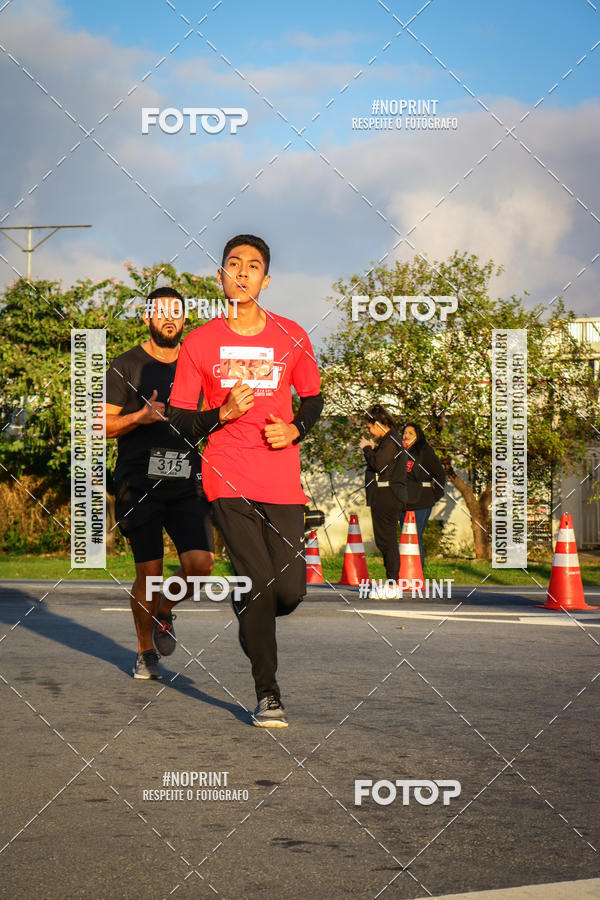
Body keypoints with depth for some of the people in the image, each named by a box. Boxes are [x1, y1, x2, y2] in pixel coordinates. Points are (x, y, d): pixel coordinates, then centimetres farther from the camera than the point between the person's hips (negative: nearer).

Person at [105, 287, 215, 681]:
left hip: (187, 482, 3)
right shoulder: (127, 365, 3)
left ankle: (165, 611, 19)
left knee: (200, 564, -12)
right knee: (149, 571, -3)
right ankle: (146, 652, 17)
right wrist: (141, 416, -16)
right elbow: (105, 425, 1)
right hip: (140, 482, -3)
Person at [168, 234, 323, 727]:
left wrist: (295, 430, -3)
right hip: (228, 478, -2)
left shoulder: (291, 336, 6)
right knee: (257, 581, -11)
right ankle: (267, 693, 3)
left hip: (282, 479, 2)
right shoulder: (199, 342, 2)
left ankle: (250, 620, 34)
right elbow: (181, 420, 5)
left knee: (290, 591, -3)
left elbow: (313, 399, 18)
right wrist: (224, 413, -14)